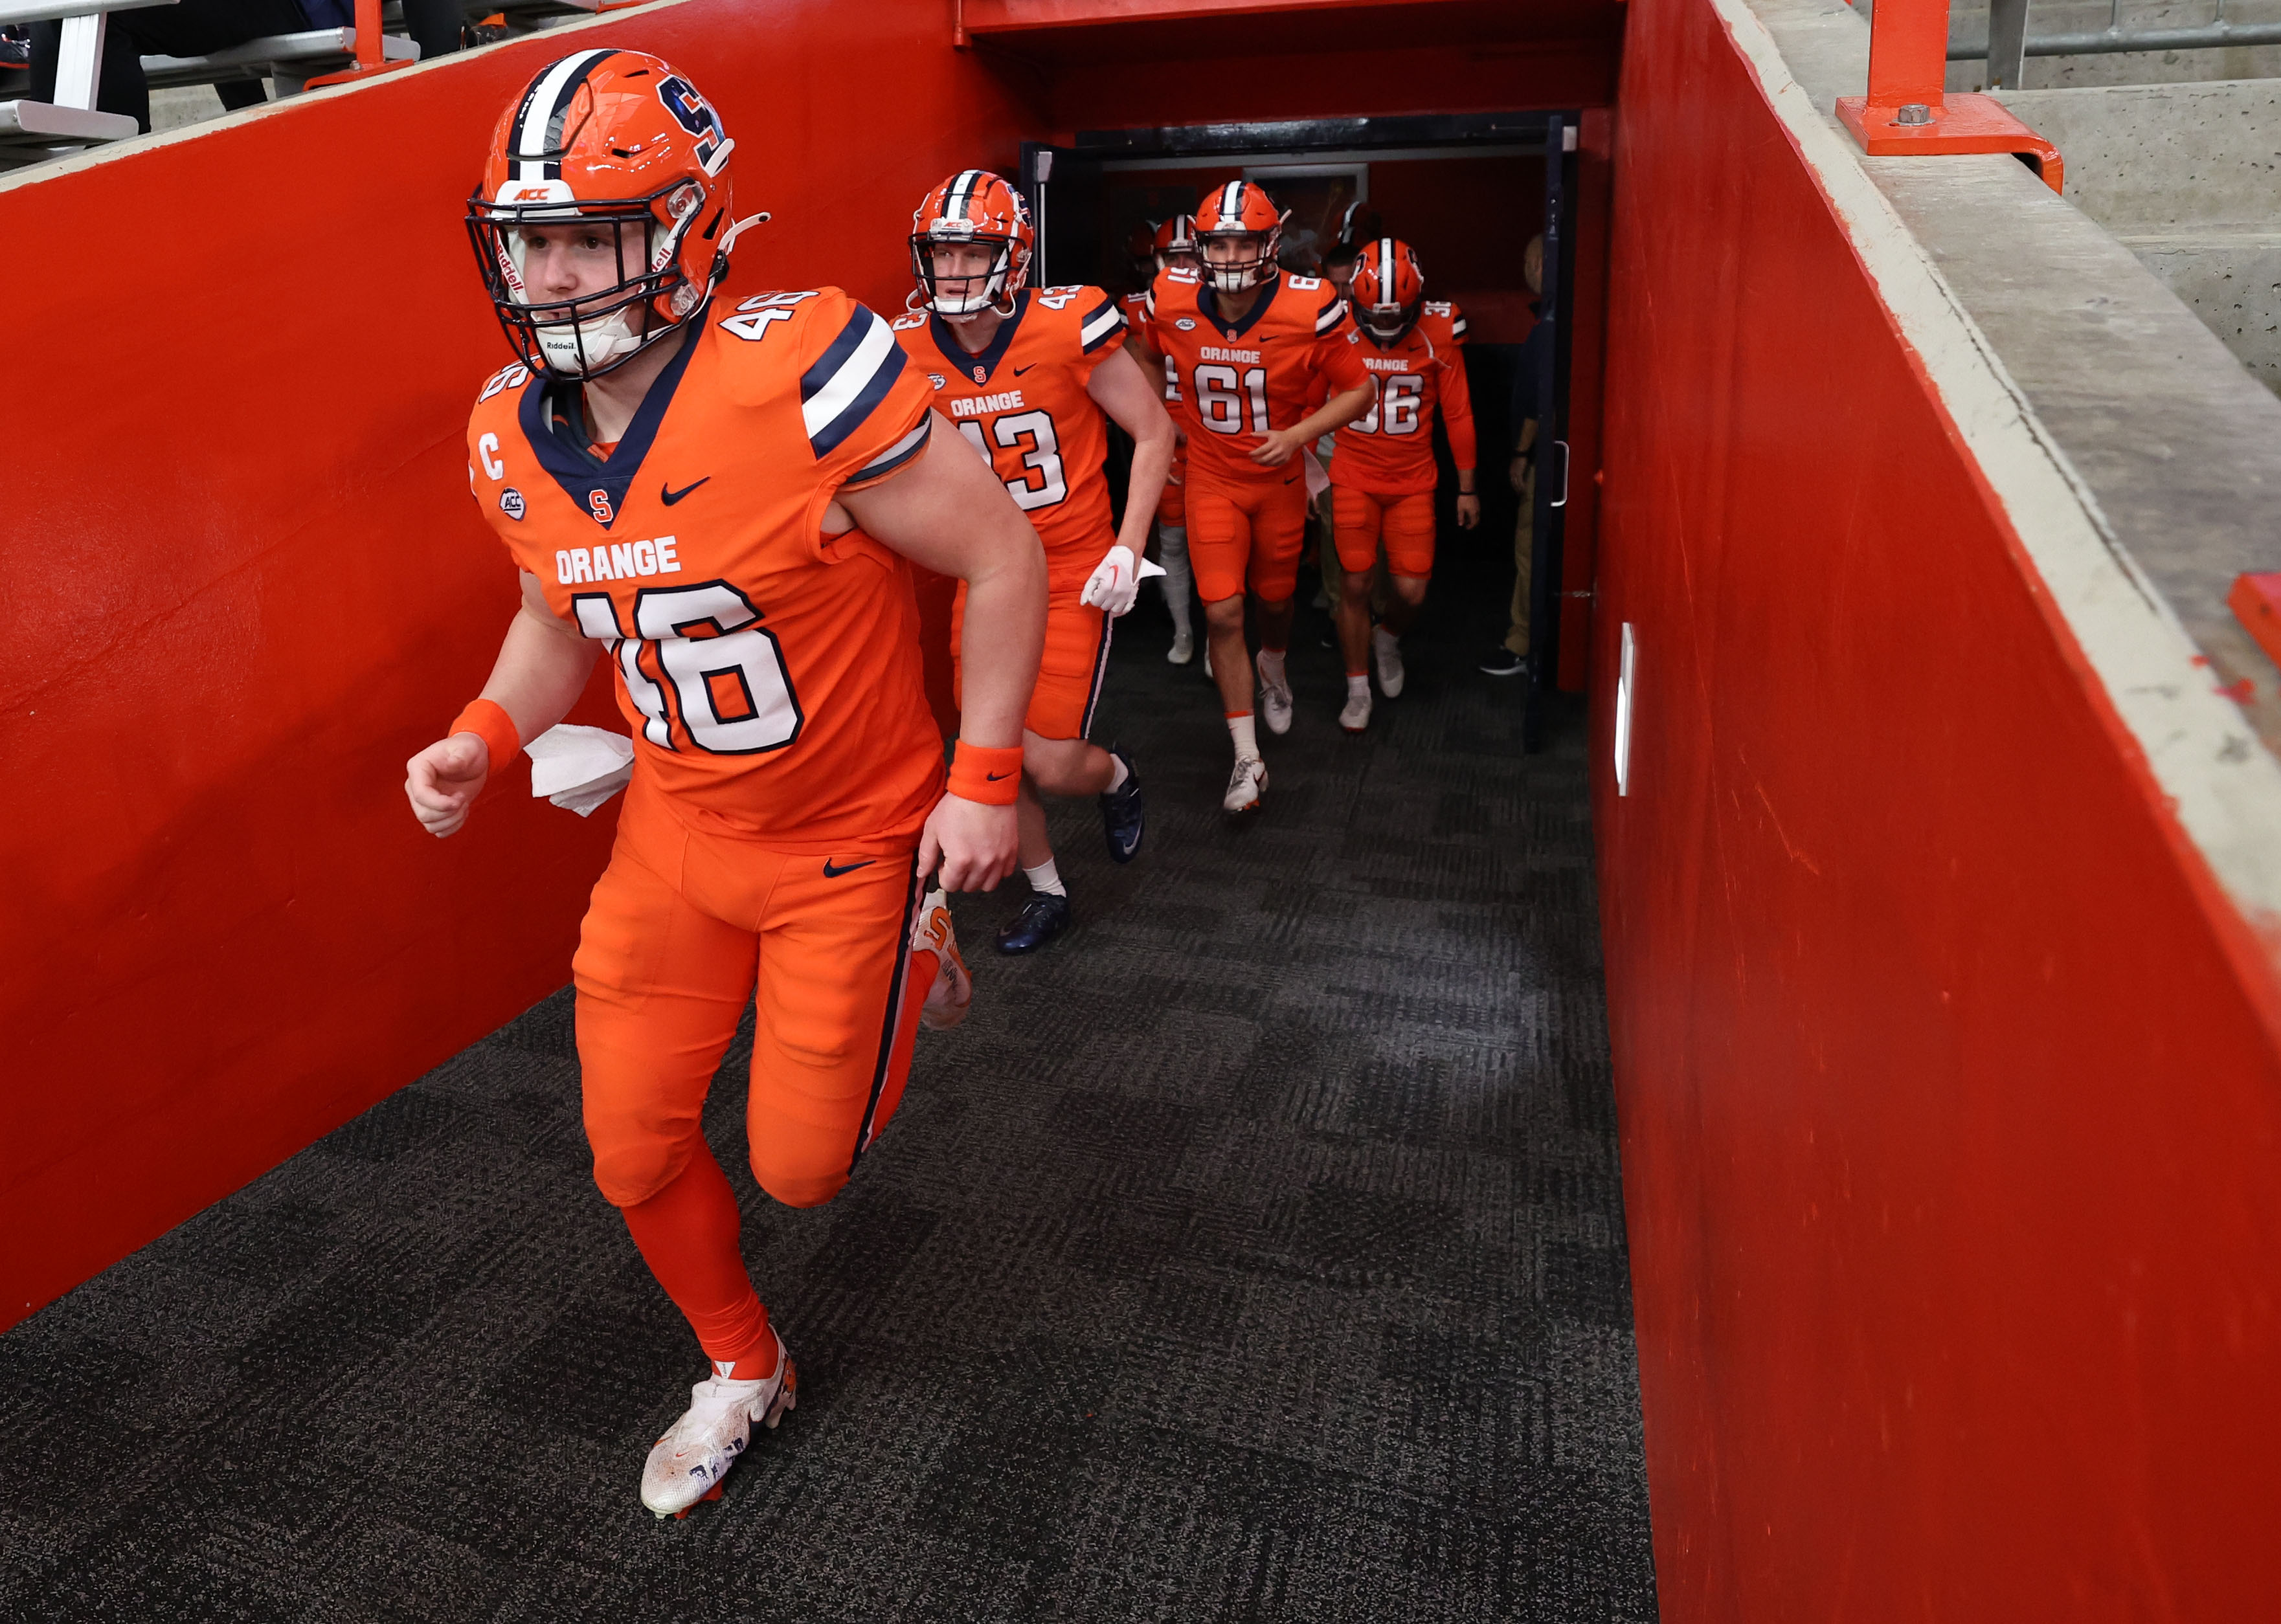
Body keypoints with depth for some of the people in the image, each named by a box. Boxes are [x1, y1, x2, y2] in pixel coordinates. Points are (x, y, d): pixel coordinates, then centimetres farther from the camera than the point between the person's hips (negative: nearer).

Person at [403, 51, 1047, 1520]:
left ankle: (916, 965, 38)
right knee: (634, 1151, 11)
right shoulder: (515, 434, -6)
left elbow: (1004, 561, -18)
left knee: (803, 1167, 7)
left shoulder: (803, 377, -28)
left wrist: (984, 779, -16)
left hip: (855, 836, -5)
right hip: (677, 834, 6)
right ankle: (746, 1371, 40)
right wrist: (489, 735, -6)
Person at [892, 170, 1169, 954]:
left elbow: (1154, 432, -8)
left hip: (1073, 573, -4)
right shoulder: (912, 349, -6)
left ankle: (1118, 779, 30)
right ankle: (1047, 892, 31)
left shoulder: (1067, 328, -17)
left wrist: (1128, 549, -13)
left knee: (1051, 764, -8)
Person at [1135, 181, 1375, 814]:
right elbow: (1143, 360, 10)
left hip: (1279, 477, 0)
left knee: (1274, 599, 18)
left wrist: (1298, 435, -23)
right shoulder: (1170, 302, -14)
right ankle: (1248, 761, 1)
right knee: (1223, 614, -9)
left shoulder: (1310, 309, -20)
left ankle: (1273, 667, 57)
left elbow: (1358, 390, -9)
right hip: (1210, 477, 0)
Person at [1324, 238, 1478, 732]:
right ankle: (1358, 690, 17)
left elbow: (1457, 413, 1)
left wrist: (1466, 488, 6)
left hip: (1413, 480, 1)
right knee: (1356, 584, 0)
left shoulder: (1438, 334, -8)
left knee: (1412, 591, -2)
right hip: (1352, 477, 0)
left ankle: (1387, 638, 34)